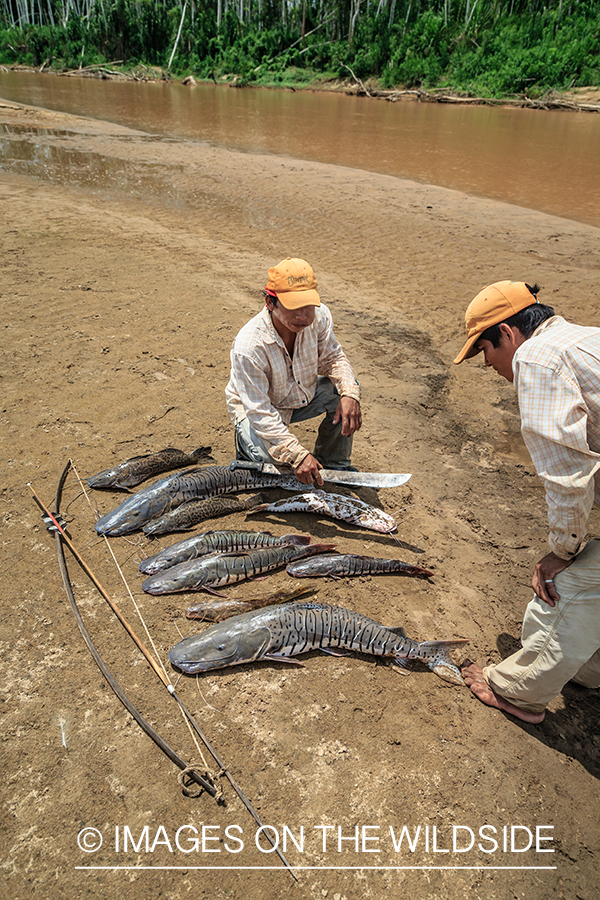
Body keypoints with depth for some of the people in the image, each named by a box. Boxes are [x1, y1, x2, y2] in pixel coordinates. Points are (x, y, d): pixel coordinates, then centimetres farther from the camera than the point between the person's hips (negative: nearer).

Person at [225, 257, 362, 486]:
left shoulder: (319, 315, -22)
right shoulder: (248, 347, -36)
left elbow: (333, 358, -5)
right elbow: (259, 412, -33)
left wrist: (349, 393, -27)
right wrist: (298, 455, -38)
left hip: (302, 394, 6)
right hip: (257, 408, -5)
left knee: (345, 388, -17)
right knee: (272, 457, -32)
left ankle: (333, 464, 4)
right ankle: (248, 442, 9)